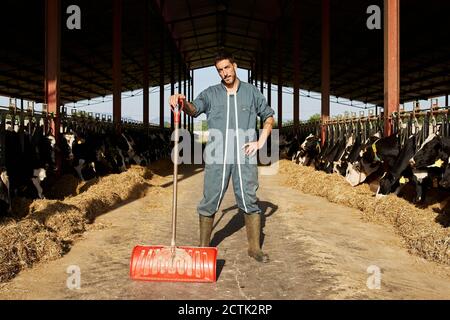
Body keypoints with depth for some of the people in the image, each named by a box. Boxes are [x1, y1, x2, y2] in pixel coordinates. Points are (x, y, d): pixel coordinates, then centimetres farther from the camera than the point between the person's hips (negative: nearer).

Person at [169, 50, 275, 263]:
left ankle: (254, 247, 16)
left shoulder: (251, 91, 12)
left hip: (245, 156, 0)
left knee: (250, 201, 4)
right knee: (209, 202, 2)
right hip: (217, 157, 0)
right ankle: (204, 247, 15)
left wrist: (260, 142, 5)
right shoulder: (211, 93, 10)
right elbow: (194, 109, -6)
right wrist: (182, 102, -29)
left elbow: (269, 117, 17)